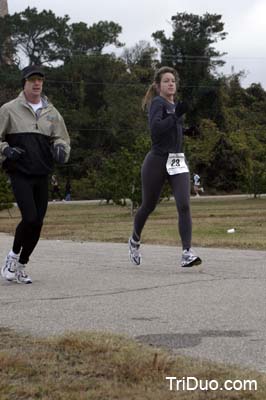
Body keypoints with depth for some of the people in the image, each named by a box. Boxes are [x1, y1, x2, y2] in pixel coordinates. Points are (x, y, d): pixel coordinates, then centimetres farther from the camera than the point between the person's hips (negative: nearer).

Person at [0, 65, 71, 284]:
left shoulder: (51, 112, 12)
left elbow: (62, 138, 16)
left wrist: (61, 148, -6)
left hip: (42, 175, 4)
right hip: (20, 173, -4)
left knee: (38, 223, 3)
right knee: (30, 218, -17)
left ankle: (21, 266, 19)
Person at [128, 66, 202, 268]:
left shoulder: (174, 105, 16)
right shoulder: (158, 103, -7)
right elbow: (155, 128, -22)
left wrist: (188, 131, 13)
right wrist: (176, 115, -28)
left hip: (178, 162, 5)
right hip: (158, 161, -5)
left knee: (184, 205, -13)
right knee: (148, 206, 11)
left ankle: (187, 253, -19)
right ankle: (135, 241, 38)